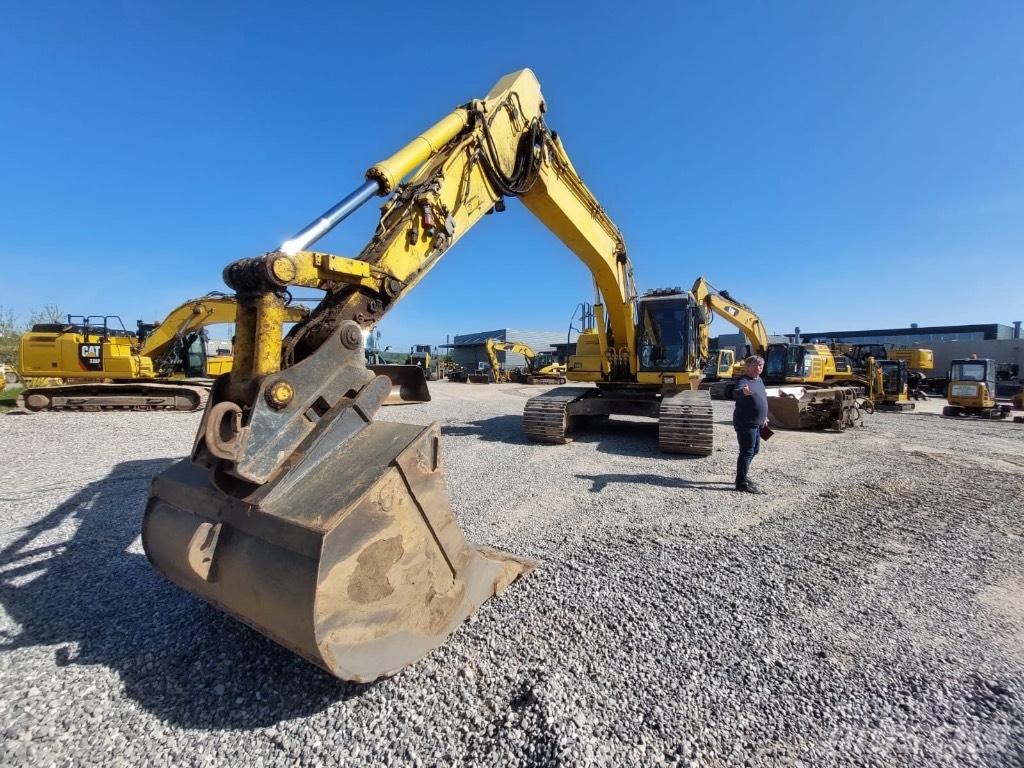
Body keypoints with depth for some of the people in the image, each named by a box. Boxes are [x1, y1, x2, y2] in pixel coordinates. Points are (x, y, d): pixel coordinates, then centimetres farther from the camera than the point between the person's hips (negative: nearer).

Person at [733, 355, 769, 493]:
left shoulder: (759, 380, 12)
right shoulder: (744, 381, -16)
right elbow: (736, 392, -39)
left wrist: (764, 416, 27)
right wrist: (743, 392, -62)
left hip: (756, 423, 10)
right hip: (745, 423, -10)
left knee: (754, 450, 19)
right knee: (747, 452, -9)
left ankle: (742, 477, 33)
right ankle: (741, 483, -3)